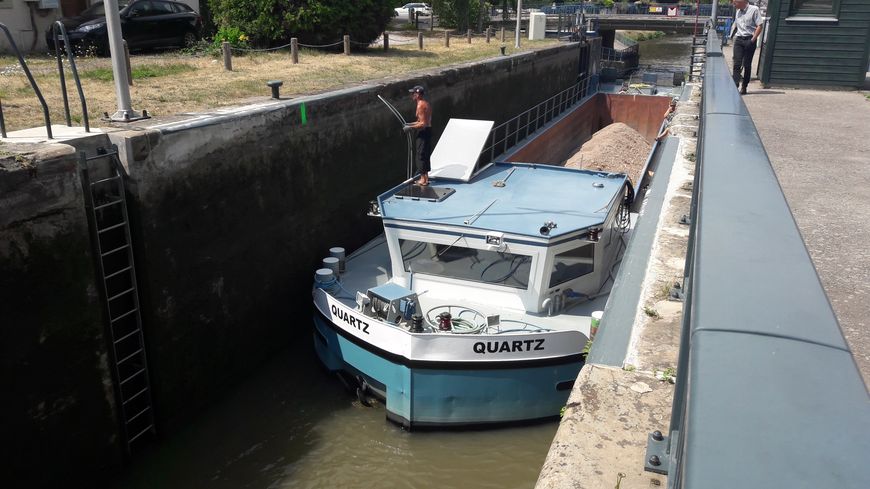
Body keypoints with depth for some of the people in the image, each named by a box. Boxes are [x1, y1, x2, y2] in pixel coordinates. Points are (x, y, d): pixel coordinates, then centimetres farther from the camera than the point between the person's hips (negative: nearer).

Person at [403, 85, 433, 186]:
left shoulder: (420, 105, -18)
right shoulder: (426, 104, 13)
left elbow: (423, 124, -23)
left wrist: (411, 128, -15)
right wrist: (411, 124, 18)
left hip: (423, 133, -10)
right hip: (428, 131, 10)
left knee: (421, 156, -3)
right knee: (425, 156, 16)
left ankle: (423, 179, 2)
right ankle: (425, 177, 23)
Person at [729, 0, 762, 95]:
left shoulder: (754, 10, -4)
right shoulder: (737, 11, 13)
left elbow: (759, 26, -8)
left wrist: (752, 40, -15)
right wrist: (733, 35, 9)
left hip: (749, 40, -4)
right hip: (738, 40, 4)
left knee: (747, 65, 2)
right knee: (737, 64, -8)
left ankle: (744, 87, 10)